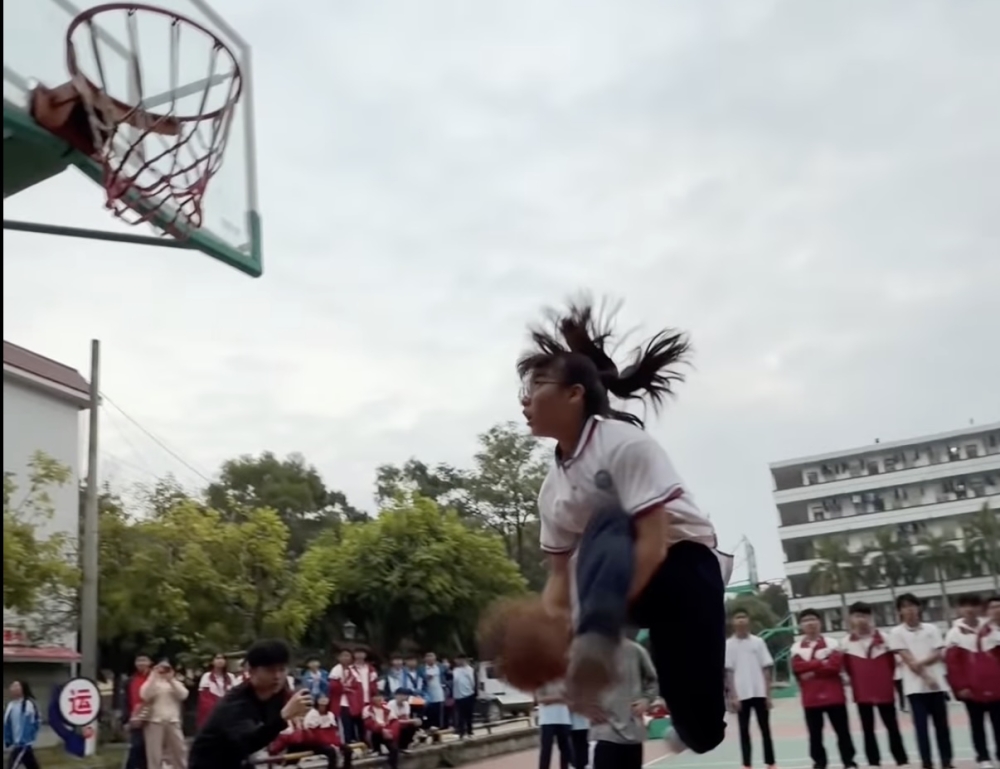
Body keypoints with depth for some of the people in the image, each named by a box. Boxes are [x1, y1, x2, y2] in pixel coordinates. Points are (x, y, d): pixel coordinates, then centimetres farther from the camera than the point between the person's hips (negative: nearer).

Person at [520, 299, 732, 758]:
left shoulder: (623, 442, -20)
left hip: (685, 568, -5)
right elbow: (562, 574, 5)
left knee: (701, 729, -10)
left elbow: (653, 544, -28)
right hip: (629, 578, 5)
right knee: (606, 529, -31)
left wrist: (599, 624, -33)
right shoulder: (552, 489, 2)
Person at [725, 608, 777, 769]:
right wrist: (732, 696, -7)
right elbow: (728, 672, -1)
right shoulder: (728, 644, 0)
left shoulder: (758, 641, 3)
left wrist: (768, 694, -1)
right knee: (744, 730, 5)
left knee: (765, 729, 7)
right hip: (741, 695, -1)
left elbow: (766, 669, 3)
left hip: (760, 693, 1)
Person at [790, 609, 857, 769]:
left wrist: (812, 670, -13)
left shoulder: (831, 643, 3)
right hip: (810, 698, 1)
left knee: (843, 730, 4)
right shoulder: (796, 647, 4)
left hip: (834, 695, -1)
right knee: (815, 733, 5)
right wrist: (822, 663, -14)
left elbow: (836, 665, -11)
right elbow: (798, 667, -11)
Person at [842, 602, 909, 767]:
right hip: (862, 693, 1)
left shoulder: (883, 638, -3)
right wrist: (858, 683, 4)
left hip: (884, 691, -1)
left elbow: (892, 663, 5)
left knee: (892, 726, 7)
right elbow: (848, 667, 6)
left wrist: (887, 681, 5)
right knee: (867, 729, 7)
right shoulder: (847, 643, -3)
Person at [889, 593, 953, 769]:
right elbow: (908, 660, -7)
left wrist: (921, 663, -16)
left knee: (942, 724, 7)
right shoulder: (897, 633, -2)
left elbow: (939, 655, -1)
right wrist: (926, 677, -15)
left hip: (937, 684, 2)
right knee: (921, 726, -1)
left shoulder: (931, 628, 6)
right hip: (915, 686, -2)